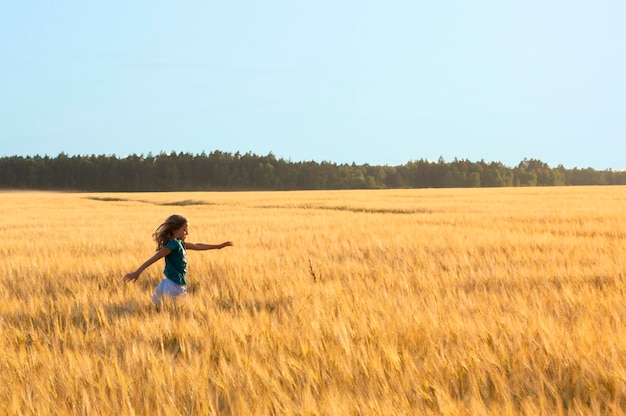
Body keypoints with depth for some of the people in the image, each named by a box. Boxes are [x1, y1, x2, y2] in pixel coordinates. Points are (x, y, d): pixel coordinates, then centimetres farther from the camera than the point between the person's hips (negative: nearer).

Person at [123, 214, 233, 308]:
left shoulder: (179, 243, 13)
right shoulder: (173, 244, -15)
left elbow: (197, 246, 27)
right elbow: (154, 258, -23)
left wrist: (218, 246, 34)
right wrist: (137, 272, -30)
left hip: (177, 285, 9)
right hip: (174, 286, -9)